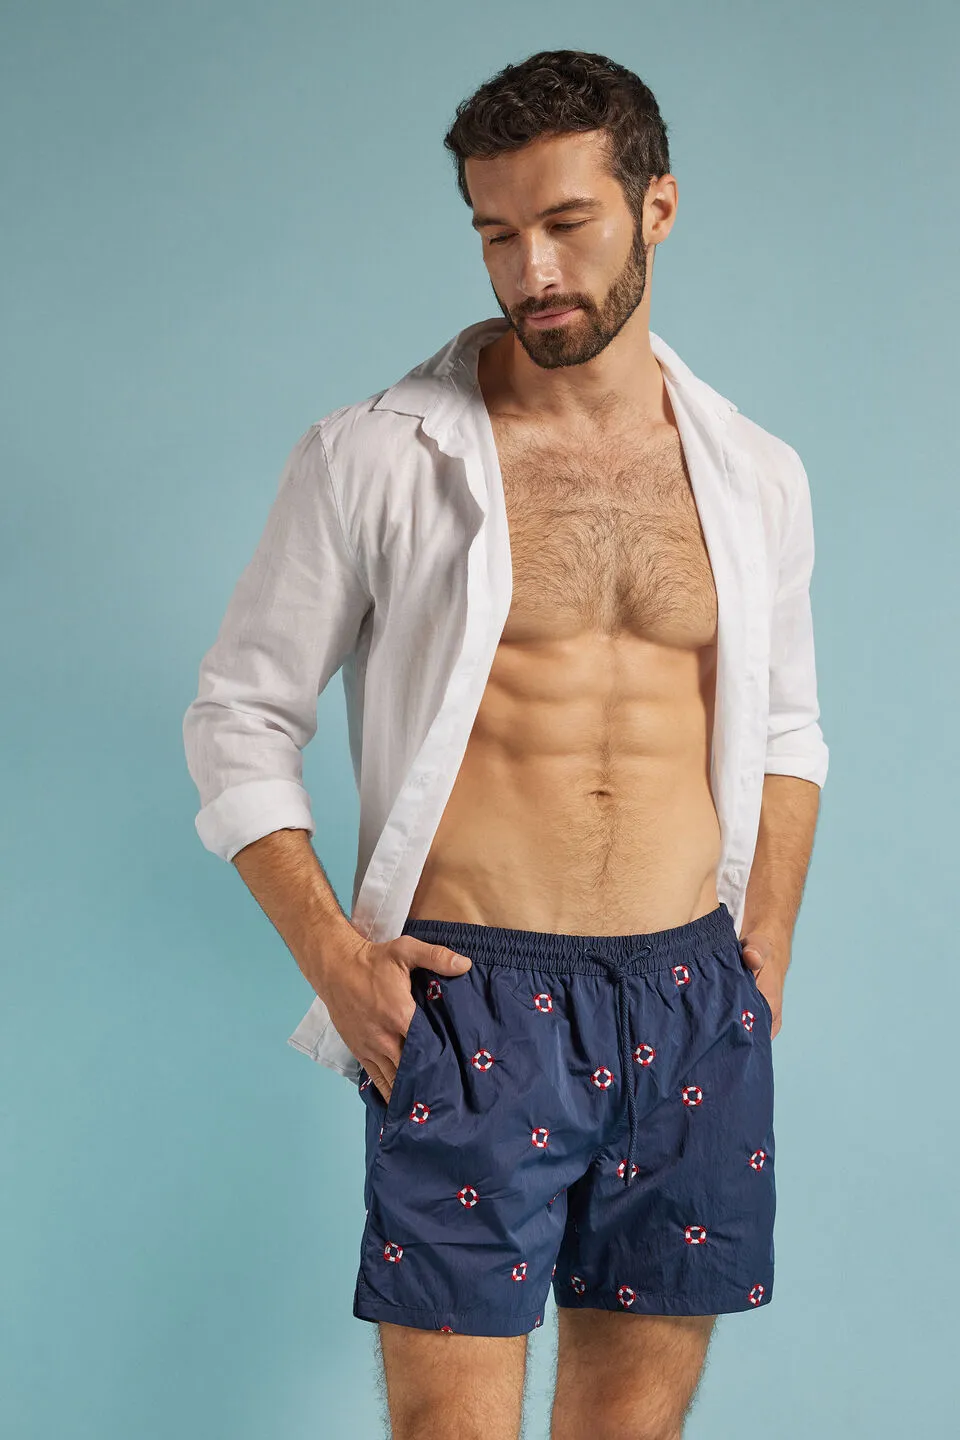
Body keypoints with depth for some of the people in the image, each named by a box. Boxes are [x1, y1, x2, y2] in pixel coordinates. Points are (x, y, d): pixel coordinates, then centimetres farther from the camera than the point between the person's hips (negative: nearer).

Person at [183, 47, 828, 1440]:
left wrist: (766, 946, 10)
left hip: (696, 1007, 4)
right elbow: (239, 719, 1)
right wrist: (331, 950, -9)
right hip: (471, 1003, -4)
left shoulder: (758, 477, 9)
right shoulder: (372, 459, -3)